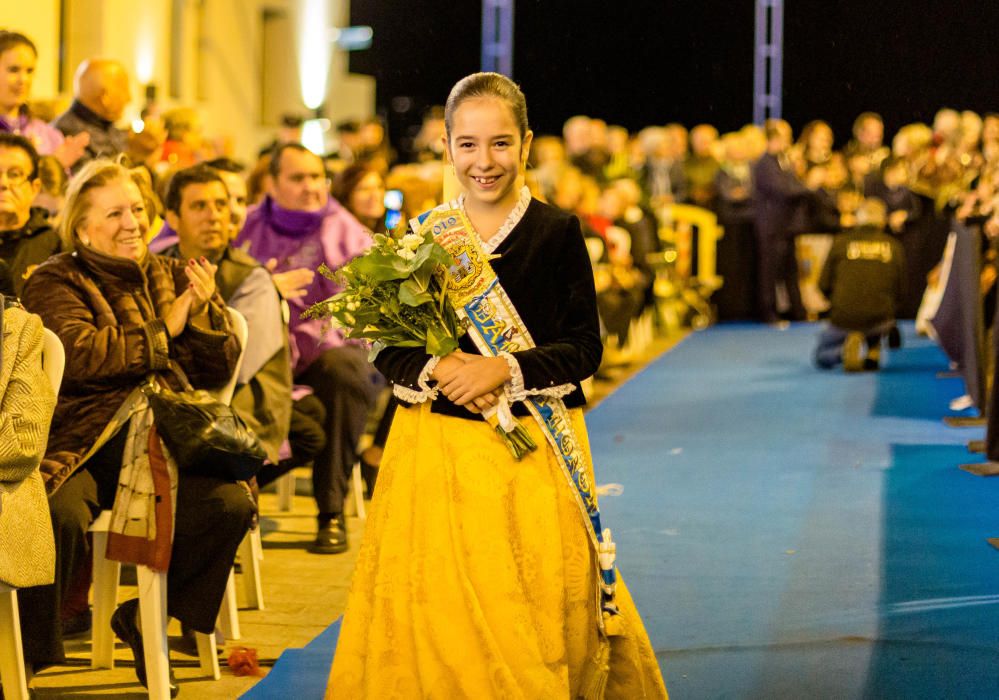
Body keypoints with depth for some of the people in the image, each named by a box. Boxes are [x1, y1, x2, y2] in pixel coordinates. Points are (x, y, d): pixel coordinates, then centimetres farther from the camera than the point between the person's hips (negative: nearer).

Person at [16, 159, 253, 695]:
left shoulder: (172, 277, 20)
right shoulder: (54, 283, 7)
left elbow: (219, 372, 15)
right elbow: (79, 355, -13)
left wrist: (205, 312, -4)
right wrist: (163, 330, -6)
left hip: (162, 441, 4)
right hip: (80, 444, -4)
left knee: (231, 503, -24)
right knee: (60, 514, -36)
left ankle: (145, 616, 1)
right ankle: (31, 650, -14)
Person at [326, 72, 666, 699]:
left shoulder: (557, 233, 0)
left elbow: (584, 348, -3)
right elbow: (388, 348, 7)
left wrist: (507, 370, -17)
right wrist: (437, 369, -13)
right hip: (437, 445, 2)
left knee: (538, 602, -2)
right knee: (438, 601, -1)